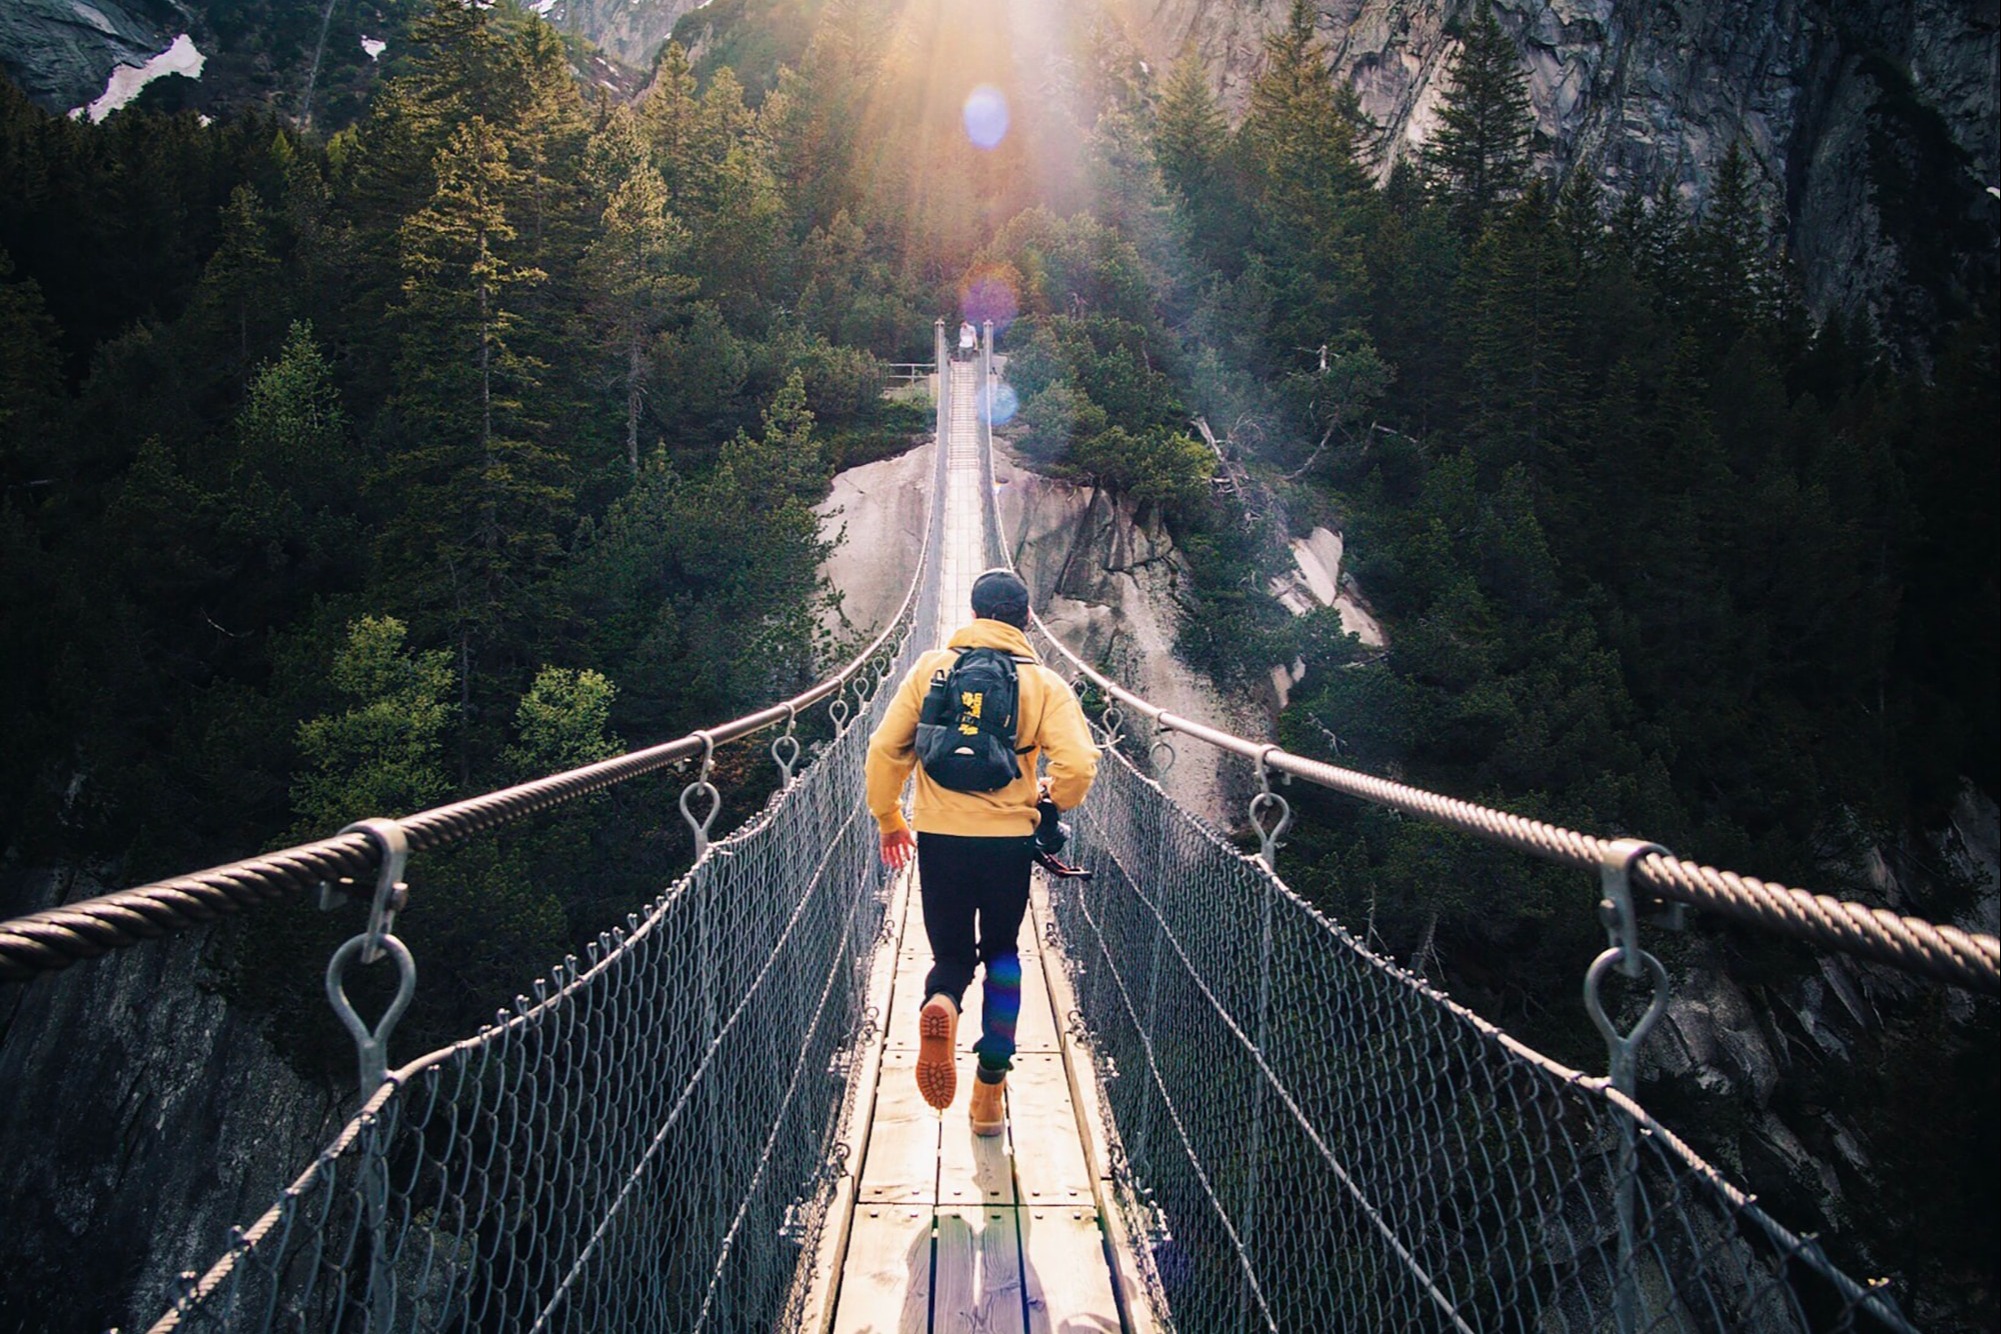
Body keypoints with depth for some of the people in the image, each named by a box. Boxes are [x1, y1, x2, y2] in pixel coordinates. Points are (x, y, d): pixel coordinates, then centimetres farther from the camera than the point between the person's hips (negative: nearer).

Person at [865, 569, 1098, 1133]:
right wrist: (1049, 796, 11)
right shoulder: (1045, 683, -1)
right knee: (1002, 954, 20)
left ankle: (941, 1003, -21)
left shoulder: (931, 668, 2)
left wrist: (888, 818, 13)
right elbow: (1078, 766, -11)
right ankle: (990, 1092, 18)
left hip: (938, 837, 0)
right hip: (1009, 838, 0)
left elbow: (885, 750, 0)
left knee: (952, 954, 16)